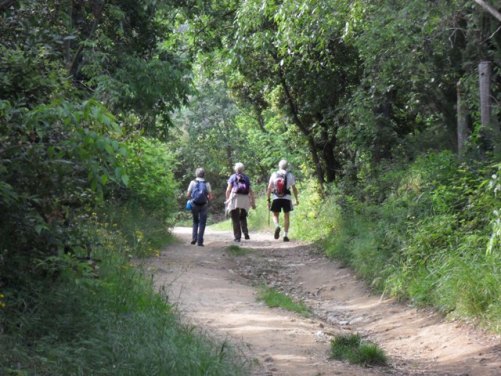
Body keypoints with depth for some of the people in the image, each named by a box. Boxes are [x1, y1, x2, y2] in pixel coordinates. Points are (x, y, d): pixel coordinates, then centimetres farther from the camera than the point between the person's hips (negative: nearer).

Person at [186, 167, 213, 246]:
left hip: (194, 204, 1)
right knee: (202, 223, 6)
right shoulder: (207, 184, -3)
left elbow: (188, 195, -3)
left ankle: (194, 238, 9)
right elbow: (210, 197, -4)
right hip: (204, 205, -1)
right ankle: (200, 241, 1)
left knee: (195, 222, 20)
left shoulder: (193, 183, -2)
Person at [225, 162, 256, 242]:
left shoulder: (232, 177, 6)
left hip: (235, 198, -3)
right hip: (245, 199, 3)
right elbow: (250, 191, 8)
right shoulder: (246, 178, 13)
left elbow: (228, 189, -3)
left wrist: (227, 199, 3)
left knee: (235, 219, 2)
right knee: (243, 217, 17)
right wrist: (253, 202, 9)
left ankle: (237, 236, -4)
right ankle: (245, 232, -4)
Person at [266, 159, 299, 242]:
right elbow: (294, 188, 3)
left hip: (276, 198, 1)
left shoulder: (274, 175, 3)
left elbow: (269, 188, 1)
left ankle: (277, 226, -19)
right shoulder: (290, 175, 1)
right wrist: (296, 199, 15)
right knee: (287, 216, 10)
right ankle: (285, 235, 7)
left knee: (275, 215, 12)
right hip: (287, 198, 0)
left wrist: (268, 200, 6)